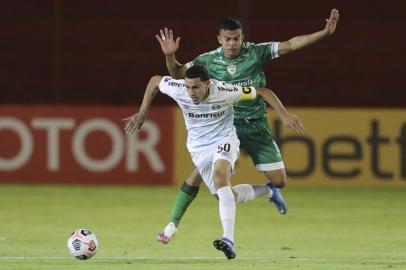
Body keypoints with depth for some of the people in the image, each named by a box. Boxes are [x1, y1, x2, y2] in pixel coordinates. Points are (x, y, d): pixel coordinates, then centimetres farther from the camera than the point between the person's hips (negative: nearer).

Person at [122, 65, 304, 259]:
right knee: (225, 194, 7)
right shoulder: (178, 89, -21)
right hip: (198, 147, 4)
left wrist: (284, 116, -21)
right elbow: (154, 81, 2)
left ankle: (229, 240, -43)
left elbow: (263, 92, -15)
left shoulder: (224, 92, -28)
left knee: (220, 176, -34)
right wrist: (142, 113, 1)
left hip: (224, 139, -4)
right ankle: (266, 191, 40)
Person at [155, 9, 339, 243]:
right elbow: (178, 73, -2)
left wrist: (325, 33, -15)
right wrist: (170, 56, -23)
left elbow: (290, 45, -8)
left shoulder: (256, 52, -5)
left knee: (280, 181, -2)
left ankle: (272, 191, 38)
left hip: (256, 125, 1)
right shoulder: (210, 60, -4)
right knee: (199, 173, -14)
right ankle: (173, 224, -3)